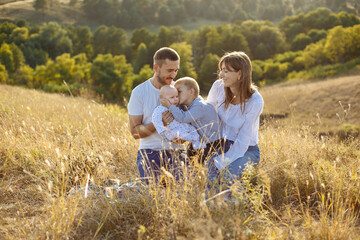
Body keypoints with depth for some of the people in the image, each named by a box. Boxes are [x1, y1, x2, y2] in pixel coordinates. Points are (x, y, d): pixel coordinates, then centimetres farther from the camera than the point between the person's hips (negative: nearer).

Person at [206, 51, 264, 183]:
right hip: (222, 145, 3)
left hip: (246, 150, -3)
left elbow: (242, 142, -20)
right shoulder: (218, 86, -9)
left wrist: (221, 163, -24)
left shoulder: (255, 101, -21)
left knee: (228, 174, -32)